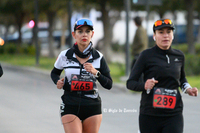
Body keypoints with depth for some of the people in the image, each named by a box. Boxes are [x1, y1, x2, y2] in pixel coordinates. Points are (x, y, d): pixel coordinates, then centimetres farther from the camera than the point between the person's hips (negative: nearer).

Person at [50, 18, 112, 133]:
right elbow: (54, 73, 19)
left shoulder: (98, 57, 2)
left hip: (93, 107, 2)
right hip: (70, 106, -2)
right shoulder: (65, 56, 0)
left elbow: (109, 85, 2)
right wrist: (58, 82, -4)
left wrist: (96, 73, -15)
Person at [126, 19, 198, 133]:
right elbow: (130, 83, -3)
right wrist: (144, 86, -23)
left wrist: (187, 89, 8)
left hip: (174, 115, 2)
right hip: (150, 114, -2)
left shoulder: (179, 56, 10)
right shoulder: (147, 55, -3)